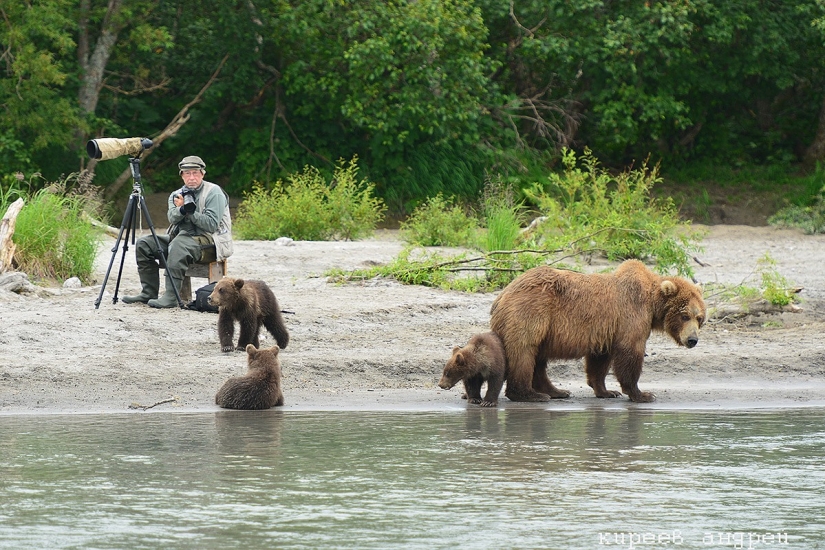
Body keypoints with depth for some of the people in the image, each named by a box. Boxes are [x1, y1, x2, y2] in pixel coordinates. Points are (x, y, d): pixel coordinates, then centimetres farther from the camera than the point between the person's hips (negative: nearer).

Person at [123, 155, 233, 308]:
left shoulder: (214, 193, -5)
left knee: (179, 245, -38)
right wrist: (181, 209, -27)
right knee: (144, 244, -5)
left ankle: (171, 297, -41)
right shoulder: (177, 195, 13)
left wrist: (190, 211, -20)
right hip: (181, 237, 7)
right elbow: (172, 218, -6)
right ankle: (148, 293, -3)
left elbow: (212, 224, -16)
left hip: (210, 241, -7)